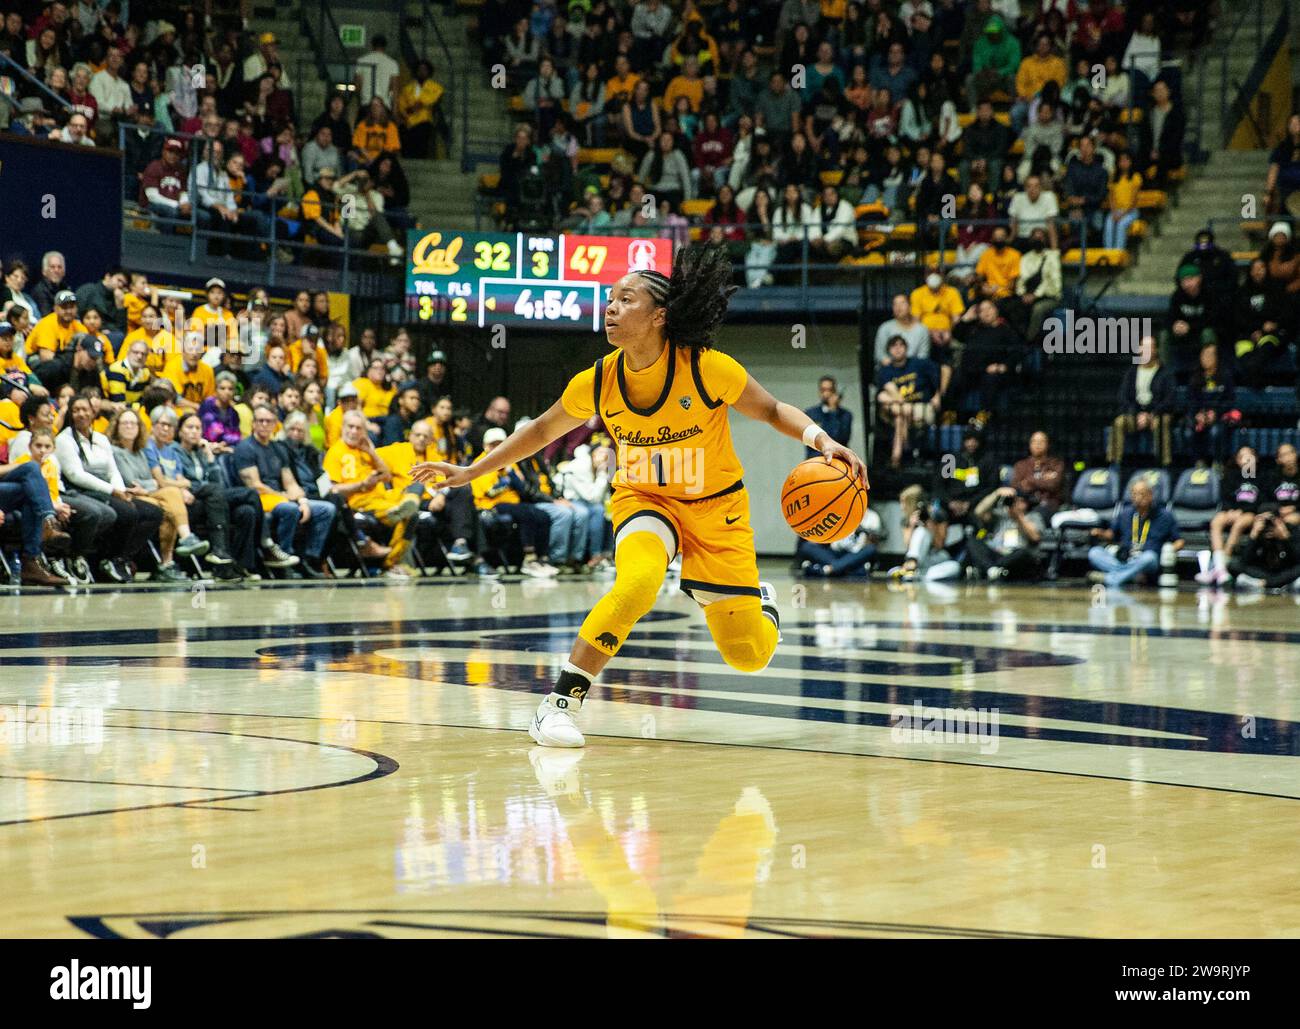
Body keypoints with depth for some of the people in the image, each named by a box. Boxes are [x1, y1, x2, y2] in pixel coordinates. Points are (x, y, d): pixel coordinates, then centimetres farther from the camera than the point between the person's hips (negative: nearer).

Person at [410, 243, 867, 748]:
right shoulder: (597, 382, -16)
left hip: (715, 504, 0)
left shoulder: (708, 369, -25)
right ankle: (559, 703, -24)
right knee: (637, 583, -35)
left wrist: (823, 441, -27)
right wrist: (468, 472, 4)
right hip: (643, 498, 1)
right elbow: (541, 431, 3)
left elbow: (773, 411, -9)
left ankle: (759, 597, 37)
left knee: (749, 657, 0)